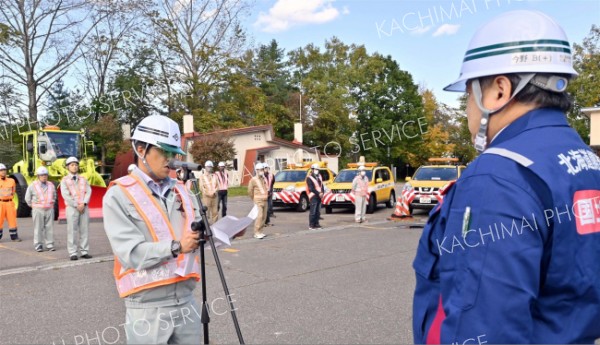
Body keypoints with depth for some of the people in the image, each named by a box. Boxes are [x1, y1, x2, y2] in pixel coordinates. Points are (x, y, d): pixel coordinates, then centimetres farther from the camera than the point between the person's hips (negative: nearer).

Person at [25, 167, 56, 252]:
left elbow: (54, 196, 24)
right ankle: (38, 245, 5)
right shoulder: (33, 186, -1)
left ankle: (50, 245, 8)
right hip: (38, 210, -3)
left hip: (50, 209, 3)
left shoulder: (51, 185, 10)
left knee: (50, 228, 2)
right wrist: (33, 206, 6)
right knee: (38, 228, -1)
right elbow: (27, 198, 7)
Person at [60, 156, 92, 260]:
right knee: (72, 231, -4)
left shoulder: (83, 179, 14)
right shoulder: (65, 180, 4)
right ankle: (73, 253, -1)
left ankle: (84, 251, 6)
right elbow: (66, 195, -5)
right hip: (72, 208, -3)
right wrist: (76, 205, -13)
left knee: (84, 230, 2)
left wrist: (83, 204, -11)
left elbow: (88, 192, 4)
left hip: (84, 207, 3)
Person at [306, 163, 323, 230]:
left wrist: (322, 193, -2)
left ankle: (316, 224, 16)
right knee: (313, 212, -8)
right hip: (313, 196, -7)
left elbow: (321, 185, 15)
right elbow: (311, 188, -13)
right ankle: (311, 225, -5)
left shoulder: (319, 176, 15)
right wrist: (318, 193, -17)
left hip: (319, 196, 7)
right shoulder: (309, 178, -7)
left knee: (318, 211, 9)